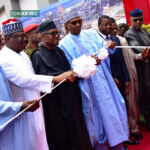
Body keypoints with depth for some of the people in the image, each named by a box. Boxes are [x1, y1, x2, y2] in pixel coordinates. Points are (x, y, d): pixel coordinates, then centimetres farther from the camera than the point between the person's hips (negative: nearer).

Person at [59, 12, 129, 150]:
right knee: (95, 114, 4)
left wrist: (109, 47, -18)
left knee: (112, 108, 6)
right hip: (87, 85, -3)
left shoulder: (91, 34, 10)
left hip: (103, 80, 4)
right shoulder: (64, 44, -1)